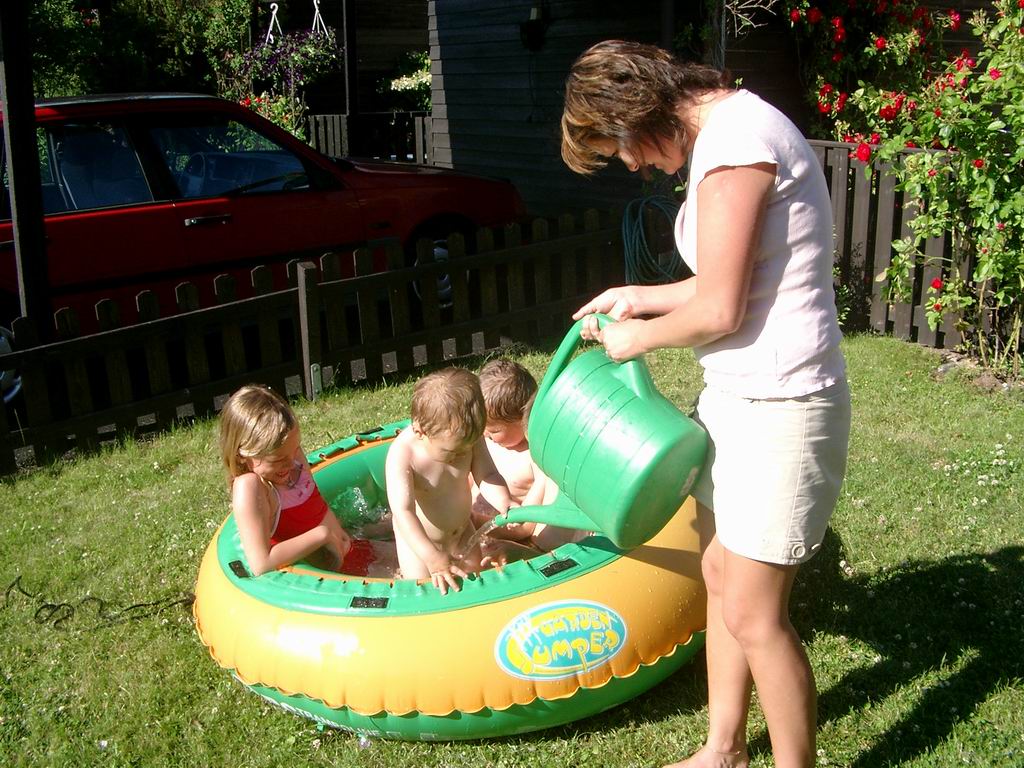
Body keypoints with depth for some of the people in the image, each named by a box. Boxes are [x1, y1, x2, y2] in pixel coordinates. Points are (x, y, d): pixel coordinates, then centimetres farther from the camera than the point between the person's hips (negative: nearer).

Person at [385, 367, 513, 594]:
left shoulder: (469, 438, -21)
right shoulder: (402, 454, -36)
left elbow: (487, 475, -16)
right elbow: (403, 512, -40)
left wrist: (505, 504, -38)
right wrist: (433, 558, -48)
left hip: (462, 530, 5)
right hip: (417, 539, -4)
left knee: (478, 574, 19)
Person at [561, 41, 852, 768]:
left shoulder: (735, 139, -19)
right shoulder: (733, 128, 11)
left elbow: (719, 311, -20)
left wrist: (638, 337, -3)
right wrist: (644, 297, 17)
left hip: (778, 409, -10)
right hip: (738, 396, 10)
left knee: (753, 614, 1)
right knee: (722, 573, 18)